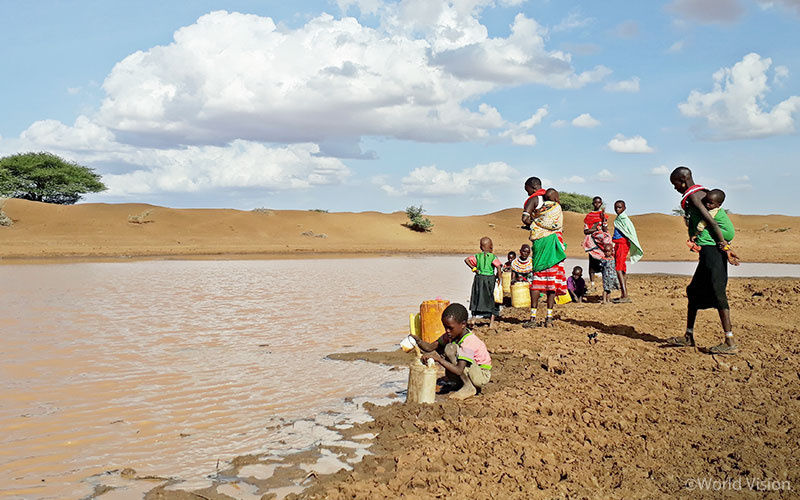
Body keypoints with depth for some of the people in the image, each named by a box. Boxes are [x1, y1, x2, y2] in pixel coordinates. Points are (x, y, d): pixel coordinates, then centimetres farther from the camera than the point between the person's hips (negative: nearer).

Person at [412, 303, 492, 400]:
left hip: (482, 376, -8)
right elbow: (431, 347, -9)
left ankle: (469, 387, -17)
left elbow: (459, 370, -37)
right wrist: (419, 341, -29)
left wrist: (438, 359, -41)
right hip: (469, 372, 8)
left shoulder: (469, 341, -28)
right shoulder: (451, 334, -5)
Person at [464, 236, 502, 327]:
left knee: (477, 299, 15)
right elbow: (499, 267, -19)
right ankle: (491, 322, 6)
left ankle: (474, 317, 14)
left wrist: (473, 268, -1)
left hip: (479, 278, 2)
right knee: (491, 300, 7)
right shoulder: (493, 257, -5)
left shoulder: (478, 256, 3)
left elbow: (466, 260, -7)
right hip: (490, 279, -2)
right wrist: (498, 278, -9)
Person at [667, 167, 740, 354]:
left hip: (711, 247, -11)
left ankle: (730, 342, -11)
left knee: (717, 292, -11)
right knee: (694, 290, 15)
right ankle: (688, 337, 22)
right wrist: (725, 247, 17)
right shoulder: (703, 193, 20)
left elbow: (712, 222, -18)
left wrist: (725, 247, -20)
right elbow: (712, 222, 19)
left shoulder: (693, 196, -10)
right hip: (709, 249, 11)